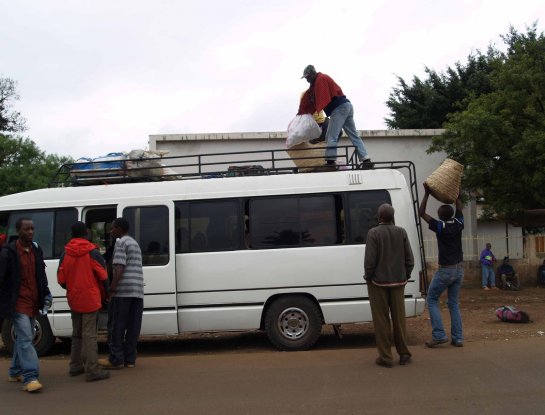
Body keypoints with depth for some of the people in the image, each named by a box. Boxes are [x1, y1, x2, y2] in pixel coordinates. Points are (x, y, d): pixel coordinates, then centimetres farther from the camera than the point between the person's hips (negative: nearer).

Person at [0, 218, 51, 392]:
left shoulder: (36, 250, 10)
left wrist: (46, 293, 11)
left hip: (33, 303, 7)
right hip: (18, 304, -7)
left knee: (23, 338, 16)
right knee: (26, 339, -13)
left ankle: (15, 372, 31)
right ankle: (30, 377, -13)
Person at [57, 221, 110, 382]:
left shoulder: (65, 254, 3)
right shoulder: (92, 253, -10)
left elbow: (61, 279, 4)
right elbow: (103, 276, -8)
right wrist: (104, 294, 8)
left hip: (73, 300, 5)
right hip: (90, 299, -5)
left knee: (77, 333, 18)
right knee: (89, 334, -6)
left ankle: (76, 366, 24)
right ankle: (92, 370, -7)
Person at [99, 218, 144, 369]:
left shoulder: (121, 243, -4)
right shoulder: (135, 243, 24)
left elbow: (119, 268, -15)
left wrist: (111, 289, -17)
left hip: (123, 291, -8)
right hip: (138, 292, 8)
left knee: (116, 326, -1)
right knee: (133, 327, 7)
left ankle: (116, 359, 2)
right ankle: (129, 359, 10)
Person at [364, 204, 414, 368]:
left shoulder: (374, 233, -13)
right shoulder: (401, 232, -1)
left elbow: (370, 260, -16)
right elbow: (410, 259, 0)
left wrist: (368, 277, -1)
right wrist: (405, 276, 13)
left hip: (378, 282, -4)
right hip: (398, 281, 4)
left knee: (381, 320, 4)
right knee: (399, 318, 14)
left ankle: (386, 357, 8)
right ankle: (404, 354, 20)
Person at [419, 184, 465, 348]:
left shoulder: (440, 226, -14)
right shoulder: (458, 224, 0)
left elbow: (421, 213, -10)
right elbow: (458, 206, 18)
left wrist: (427, 193, -8)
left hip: (445, 270, -6)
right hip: (459, 269, 6)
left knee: (432, 299, 7)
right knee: (454, 303, 12)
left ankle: (439, 335, -2)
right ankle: (457, 338, 9)